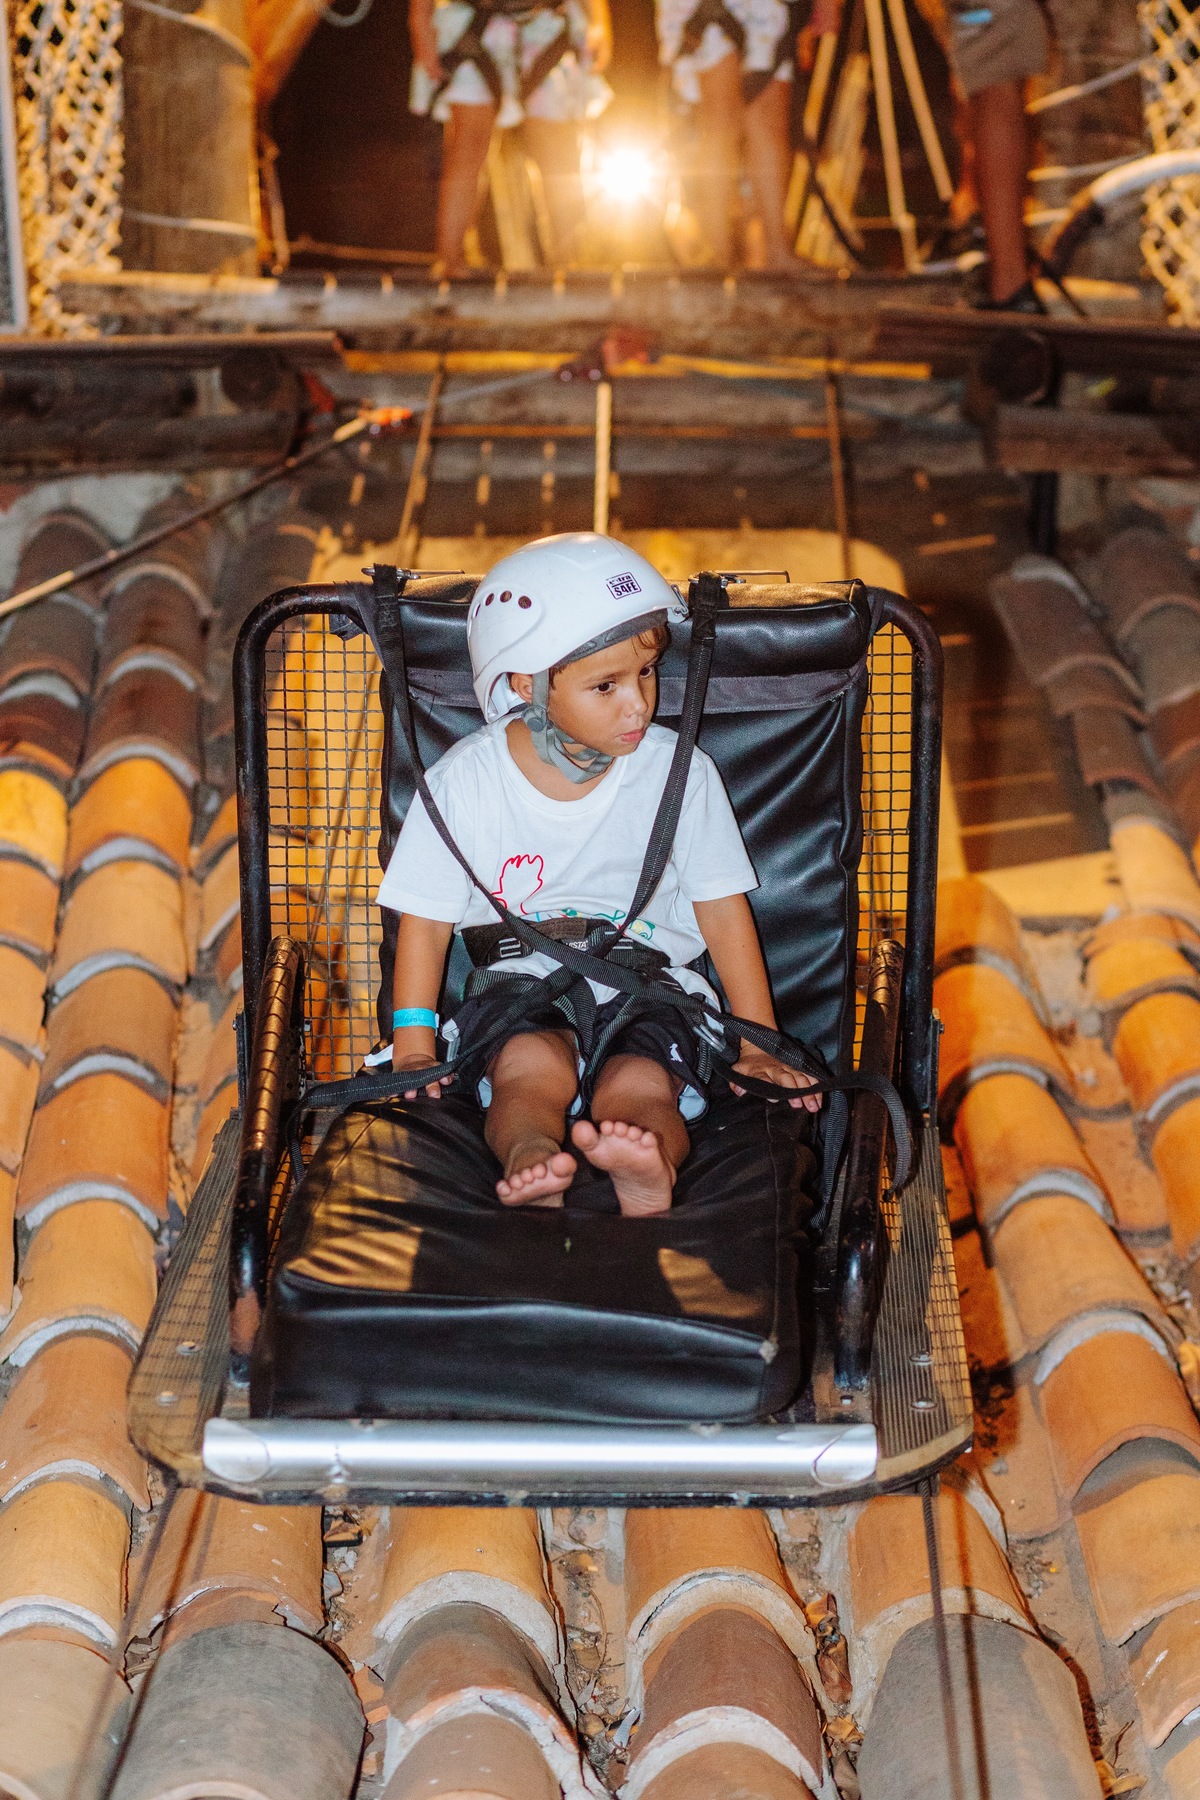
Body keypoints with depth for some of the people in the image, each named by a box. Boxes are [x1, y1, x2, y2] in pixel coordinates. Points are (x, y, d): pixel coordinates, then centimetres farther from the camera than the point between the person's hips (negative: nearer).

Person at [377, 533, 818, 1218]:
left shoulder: (679, 773, -1)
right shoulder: (465, 782, -4)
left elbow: (723, 908, 5)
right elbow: (426, 919, 4)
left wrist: (758, 1045, 1)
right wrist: (414, 1045, -5)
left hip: (649, 979, 0)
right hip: (521, 976, 1)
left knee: (638, 1083, -32)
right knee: (531, 1064, -33)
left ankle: (647, 1168, -62)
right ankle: (529, 1161, -60)